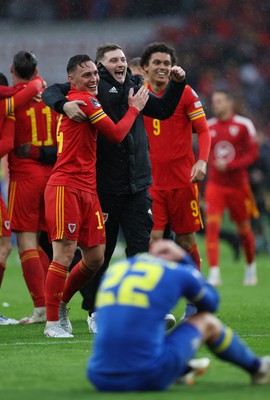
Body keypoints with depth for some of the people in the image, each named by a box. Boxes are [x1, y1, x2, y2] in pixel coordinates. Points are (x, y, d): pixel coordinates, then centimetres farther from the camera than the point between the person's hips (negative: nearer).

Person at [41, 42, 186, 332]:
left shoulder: (134, 87, 14)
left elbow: (163, 110, 24)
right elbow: (50, 92, -7)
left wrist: (176, 84, 11)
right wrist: (64, 104, -27)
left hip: (137, 185, 4)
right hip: (104, 185, -4)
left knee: (140, 248, -2)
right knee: (100, 251, 5)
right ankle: (94, 311, 17)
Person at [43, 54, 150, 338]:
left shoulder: (85, 99, 18)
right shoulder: (85, 100, -10)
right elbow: (116, 134, -8)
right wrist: (134, 109, 5)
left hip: (87, 190, 10)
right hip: (65, 188, -10)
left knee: (95, 258, 10)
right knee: (65, 255, -9)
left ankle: (61, 304, 26)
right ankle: (53, 322, -5)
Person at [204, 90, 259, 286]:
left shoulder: (244, 125, -5)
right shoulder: (208, 127, 5)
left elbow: (253, 154, -9)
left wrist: (229, 166, -19)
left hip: (238, 185, -2)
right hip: (215, 185, 2)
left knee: (244, 229, 10)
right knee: (212, 225, -15)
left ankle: (251, 267, 34)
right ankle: (214, 273, -20)